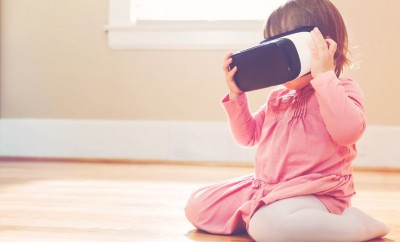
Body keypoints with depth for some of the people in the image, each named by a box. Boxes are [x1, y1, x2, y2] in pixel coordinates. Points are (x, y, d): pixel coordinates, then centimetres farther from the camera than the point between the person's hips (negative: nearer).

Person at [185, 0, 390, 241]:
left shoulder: (343, 89, -7)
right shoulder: (278, 96, 15)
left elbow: (347, 131, -28)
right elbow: (248, 135, 21)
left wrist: (324, 75, -27)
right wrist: (236, 95, 7)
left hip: (313, 192, -7)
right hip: (264, 187, 7)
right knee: (197, 205, 2)